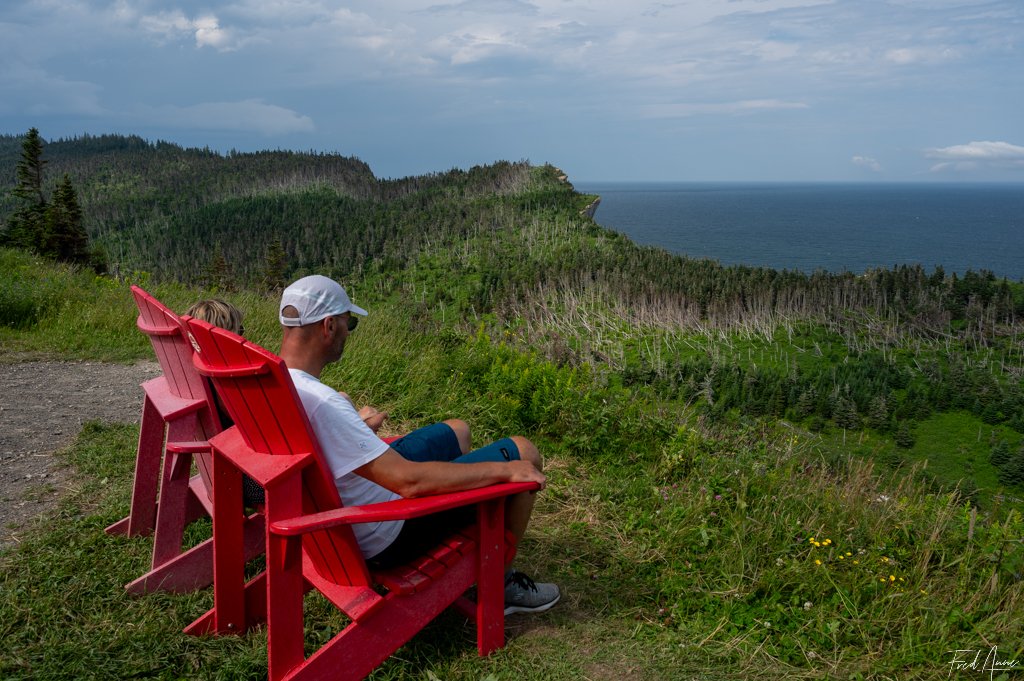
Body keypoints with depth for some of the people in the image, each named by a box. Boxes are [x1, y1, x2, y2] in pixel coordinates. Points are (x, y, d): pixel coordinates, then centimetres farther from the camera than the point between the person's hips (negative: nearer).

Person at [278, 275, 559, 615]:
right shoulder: (321, 403, -37)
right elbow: (408, 480, -36)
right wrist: (504, 470, -26)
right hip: (392, 536, -9)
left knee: (458, 430, 27)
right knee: (524, 454, -3)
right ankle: (500, 583, 13)